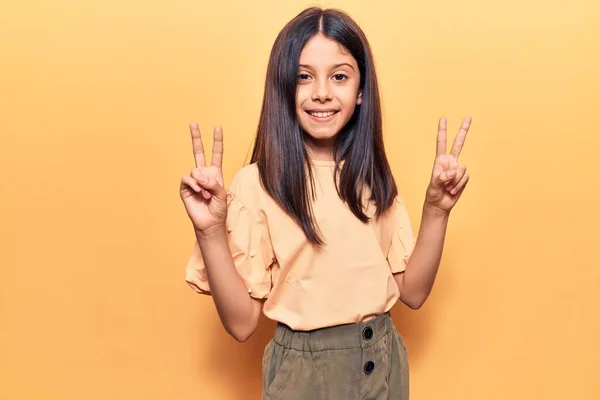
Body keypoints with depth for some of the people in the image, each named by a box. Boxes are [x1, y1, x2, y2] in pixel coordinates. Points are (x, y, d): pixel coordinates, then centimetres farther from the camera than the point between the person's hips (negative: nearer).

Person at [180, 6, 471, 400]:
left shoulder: (373, 178, 1)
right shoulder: (256, 184, -14)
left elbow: (413, 291, -1)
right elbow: (241, 323, -15)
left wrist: (436, 209, -12)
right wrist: (210, 232, -28)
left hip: (384, 363, 4)